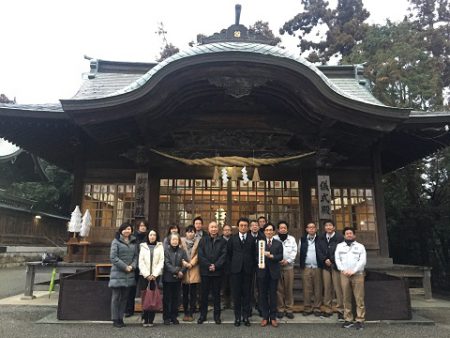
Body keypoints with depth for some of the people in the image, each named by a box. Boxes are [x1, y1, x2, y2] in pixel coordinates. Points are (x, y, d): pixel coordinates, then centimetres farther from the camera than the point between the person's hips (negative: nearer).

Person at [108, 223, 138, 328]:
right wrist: (125, 267, -12)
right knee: (116, 297, 2)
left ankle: (121, 318, 19)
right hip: (118, 273, -5)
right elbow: (113, 257, -10)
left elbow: (136, 256, 10)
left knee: (124, 297, 10)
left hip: (129, 274, 5)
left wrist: (132, 266, -7)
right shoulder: (116, 241, -3)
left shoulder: (133, 242, 12)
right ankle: (115, 319, 11)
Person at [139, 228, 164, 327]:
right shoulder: (143, 246, 11)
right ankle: (145, 319, 3)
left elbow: (161, 261, 3)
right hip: (144, 275, 0)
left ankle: (151, 320, 2)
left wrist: (154, 274, -6)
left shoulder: (160, 246, 9)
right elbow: (141, 262, 4)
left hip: (155, 275, 0)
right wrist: (147, 275, -6)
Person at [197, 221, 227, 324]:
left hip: (217, 271, 0)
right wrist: (209, 265, -13)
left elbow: (224, 256, -4)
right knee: (204, 294, 7)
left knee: (216, 294, 7)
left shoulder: (223, 241, 4)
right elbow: (200, 255, -3)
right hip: (205, 271, 0)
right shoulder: (203, 240, 5)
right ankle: (202, 315, 19)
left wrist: (216, 266, -14)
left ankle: (217, 316, 18)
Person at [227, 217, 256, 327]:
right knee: (236, 294, 4)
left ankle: (246, 316, 15)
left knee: (247, 294, 5)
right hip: (236, 269, 0)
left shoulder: (251, 239, 5)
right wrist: (231, 266, 4)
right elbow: (229, 254, 8)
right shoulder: (232, 239, 6)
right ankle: (237, 317, 14)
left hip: (248, 270, 0)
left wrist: (253, 268, 2)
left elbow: (254, 255, 6)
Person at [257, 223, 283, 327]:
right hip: (262, 271, 0)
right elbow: (256, 255, 2)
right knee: (263, 294, 6)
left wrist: (271, 256, -18)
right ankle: (265, 317, 16)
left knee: (273, 294, 6)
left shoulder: (278, 244, 7)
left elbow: (280, 256, -4)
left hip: (274, 272, 0)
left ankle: (273, 317, 16)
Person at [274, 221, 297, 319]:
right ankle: (280, 309, 11)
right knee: (279, 289, 2)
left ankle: (289, 309, 11)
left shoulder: (292, 239, 9)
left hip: (289, 267, 1)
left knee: (289, 289, 3)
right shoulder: (274, 239, 3)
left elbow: (294, 252, 3)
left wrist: (288, 260, -10)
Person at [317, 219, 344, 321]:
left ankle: (340, 310, 6)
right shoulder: (321, 238, 12)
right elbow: (319, 251, 7)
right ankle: (328, 309, 16)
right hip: (325, 266, 4)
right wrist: (325, 260, -7)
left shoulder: (340, 237, -3)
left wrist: (331, 260, -10)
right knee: (327, 288, 7)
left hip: (336, 265, -4)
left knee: (338, 288, -3)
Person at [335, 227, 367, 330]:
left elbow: (363, 260, 0)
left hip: (357, 274, -1)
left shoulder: (360, 246, 11)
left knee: (359, 299, -4)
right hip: (344, 274, 1)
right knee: (346, 298, 2)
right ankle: (348, 320, 8)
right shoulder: (339, 246, 16)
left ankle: (360, 320, 0)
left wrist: (353, 271, -10)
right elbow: (337, 259, 7)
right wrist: (343, 270, -8)